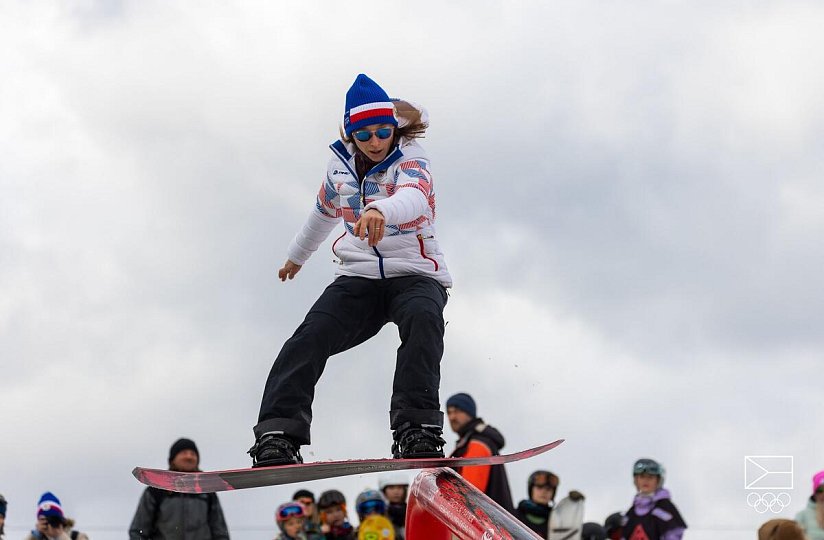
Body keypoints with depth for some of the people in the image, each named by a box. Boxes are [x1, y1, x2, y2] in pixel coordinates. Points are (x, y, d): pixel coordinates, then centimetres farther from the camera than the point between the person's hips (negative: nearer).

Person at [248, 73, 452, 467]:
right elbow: (326, 209, 29)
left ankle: (416, 430, -44)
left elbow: (414, 198, -34)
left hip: (415, 274, -4)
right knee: (311, 338, -23)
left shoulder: (410, 158, -9)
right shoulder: (341, 163, 7)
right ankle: (278, 435, -30)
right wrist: (298, 255, 45)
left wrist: (381, 210, -58)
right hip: (359, 276, 4)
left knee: (422, 318, -38)